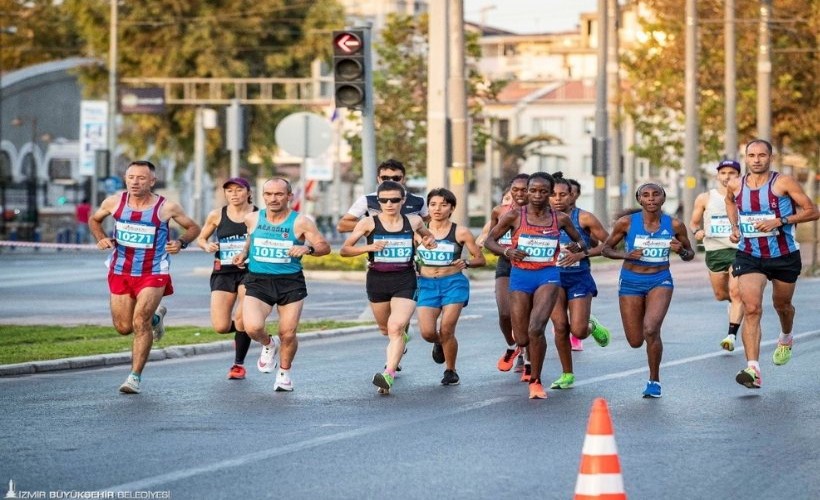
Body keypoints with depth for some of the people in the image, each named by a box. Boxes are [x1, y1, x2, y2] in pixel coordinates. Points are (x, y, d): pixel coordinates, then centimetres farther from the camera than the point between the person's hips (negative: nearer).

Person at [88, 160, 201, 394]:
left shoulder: (166, 207, -12)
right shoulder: (114, 202, -6)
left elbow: (193, 228, 2)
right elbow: (94, 220, 14)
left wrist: (181, 242, -18)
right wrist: (101, 239, -6)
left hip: (153, 274, -4)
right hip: (121, 272, 4)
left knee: (140, 322, -17)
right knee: (124, 328, 7)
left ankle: (135, 376, -5)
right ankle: (155, 317, 40)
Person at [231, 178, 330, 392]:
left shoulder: (300, 222, -5)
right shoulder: (252, 219, 4)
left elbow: (324, 246, -3)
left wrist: (308, 248, -22)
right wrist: (244, 253, 10)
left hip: (290, 282, -1)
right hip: (258, 281, 1)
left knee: (288, 334, -1)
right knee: (252, 328, -21)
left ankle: (284, 373, 27)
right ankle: (268, 345, 16)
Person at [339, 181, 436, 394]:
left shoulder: (413, 222, 3)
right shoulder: (369, 223, -4)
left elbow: (427, 234, 27)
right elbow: (344, 250, -5)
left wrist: (430, 240, 3)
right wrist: (369, 247, -20)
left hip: (405, 282, -1)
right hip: (377, 279, 1)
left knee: (396, 327, -21)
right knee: (386, 329, 18)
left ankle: (389, 374, -27)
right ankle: (395, 357, 53)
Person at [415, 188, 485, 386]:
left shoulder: (460, 232, -2)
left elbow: (480, 259, 3)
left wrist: (466, 262, -16)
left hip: (453, 283, -2)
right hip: (427, 285, 2)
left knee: (446, 330, -10)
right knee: (427, 332, -10)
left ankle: (451, 371, 12)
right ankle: (439, 344, 28)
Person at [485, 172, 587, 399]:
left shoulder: (560, 219, 3)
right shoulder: (514, 216, -2)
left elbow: (580, 241, 17)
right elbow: (489, 240, 4)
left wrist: (578, 246, -7)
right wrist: (507, 251, -15)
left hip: (548, 276, -1)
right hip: (520, 276, 1)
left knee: (536, 328, -22)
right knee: (522, 339, 3)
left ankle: (536, 381, -7)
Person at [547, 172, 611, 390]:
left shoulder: (584, 218, -9)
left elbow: (607, 244, -6)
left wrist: (582, 254, -17)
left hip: (579, 278, -2)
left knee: (578, 331, -10)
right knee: (560, 326, -10)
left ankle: (592, 326, 29)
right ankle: (567, 375, 6)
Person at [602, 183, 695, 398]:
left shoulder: (674, 225, -4)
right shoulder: (626, 223, -8)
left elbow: (689, 254, 9)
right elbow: (606, 249, 3)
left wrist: (681, 251, -14)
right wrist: (626, 255, -16)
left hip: (660, 281, -1)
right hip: (631, 281, 1)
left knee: (651, 330, -23)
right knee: (635, 341, 3)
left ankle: (654, 381, -4)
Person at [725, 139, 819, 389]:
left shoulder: (784, 183, -13)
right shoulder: (735, 186, -1)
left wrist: (780, 221, -23)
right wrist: (735, 226, 8)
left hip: (784, 256, -1)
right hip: (749, 256, 1)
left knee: (782, 304, 20)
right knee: (751, 309, -17)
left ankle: (785, 339, 56)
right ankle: (752, 369, -25)